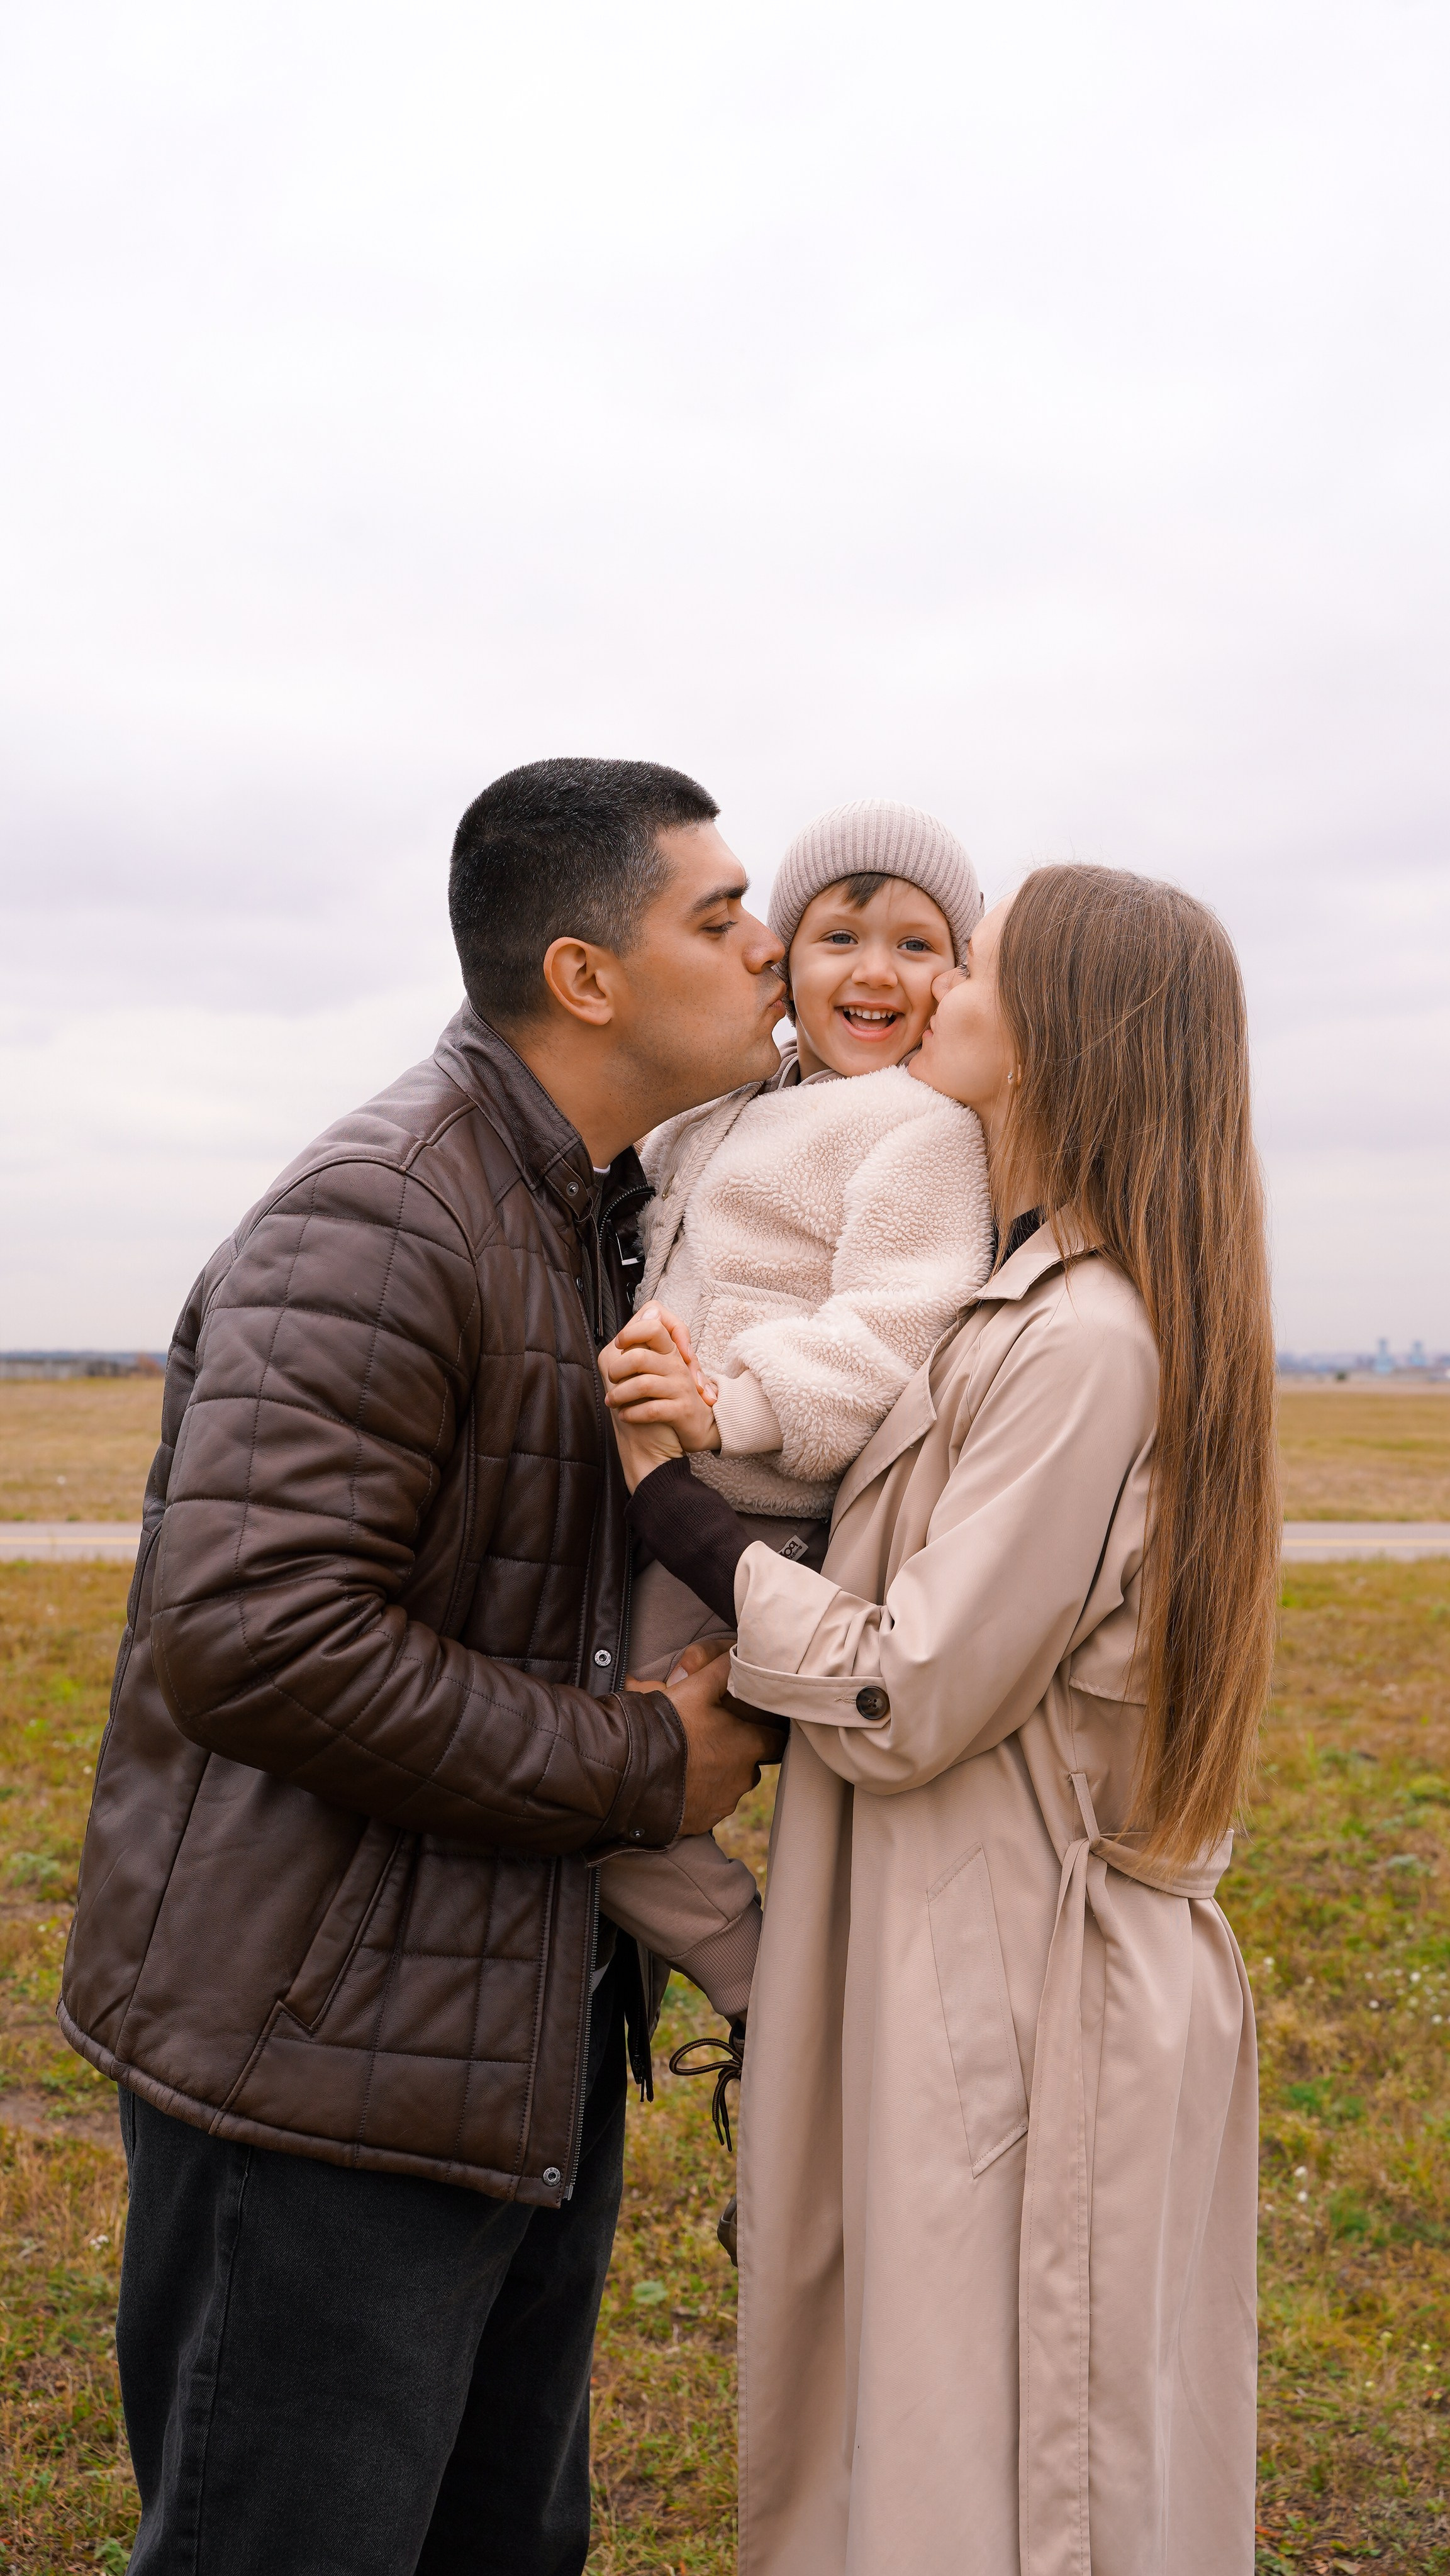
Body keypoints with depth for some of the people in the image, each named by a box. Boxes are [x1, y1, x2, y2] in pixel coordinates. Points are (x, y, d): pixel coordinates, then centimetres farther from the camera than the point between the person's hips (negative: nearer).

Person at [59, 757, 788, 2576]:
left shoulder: (604, 1212, 11)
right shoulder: (378, 1220, -20)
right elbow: (251, 1637, -30)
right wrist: (643, 1768, -20)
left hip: (535, 2030, 9)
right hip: (337, 2053, -9)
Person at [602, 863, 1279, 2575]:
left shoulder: (1086, 1341, -21)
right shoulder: (1025, 1309, 10)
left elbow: (905, 1702, -20)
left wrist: (666, 1495, -12)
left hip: (1025, 1999, -9)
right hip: (971, 1964, 9)